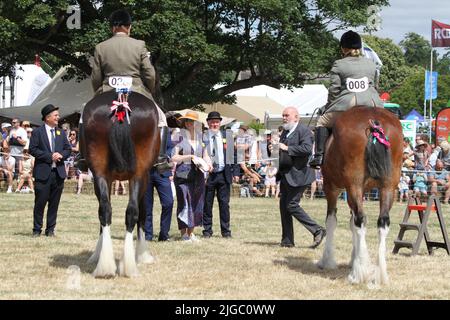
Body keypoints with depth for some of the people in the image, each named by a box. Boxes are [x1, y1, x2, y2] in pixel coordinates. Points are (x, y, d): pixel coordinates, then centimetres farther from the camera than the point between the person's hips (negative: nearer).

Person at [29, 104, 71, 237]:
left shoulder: (61, 133, 15)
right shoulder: (37, 132, -1)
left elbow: (68, 149, 15)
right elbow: (33, 150, -9)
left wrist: (61, 155, -7)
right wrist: (50, 156, -15)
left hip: (58, 172, 4)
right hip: (43, 172, -4)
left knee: (54, 203, 6)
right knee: (40, 202, -1)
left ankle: (50, 229, 12)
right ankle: (37, 229, 8)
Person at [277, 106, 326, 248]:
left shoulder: (304, 131, -10)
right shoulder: (285, 132, 18)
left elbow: (307, 149, -24)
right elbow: (281, 151, 27)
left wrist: (287, 148, -23)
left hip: (297, 174, -9)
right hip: (286, 175, 9)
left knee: (292, 205, -13)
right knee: (284, 206, 7)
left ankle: (317, 231, -6)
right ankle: (287, 240, 13)